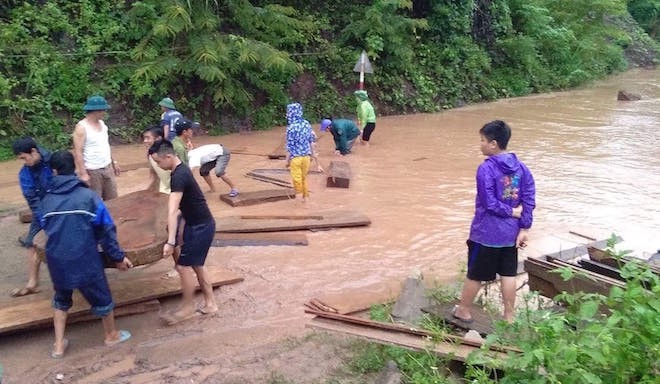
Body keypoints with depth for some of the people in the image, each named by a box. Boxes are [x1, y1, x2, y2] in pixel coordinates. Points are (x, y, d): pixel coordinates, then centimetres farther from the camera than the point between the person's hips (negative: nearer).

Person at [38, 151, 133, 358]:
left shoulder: (46, 201, 0)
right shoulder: (88, 195, -10)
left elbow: (45, 228, 15)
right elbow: (106, 230, -9)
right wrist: (118, 256, 0)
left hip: (57, 261, 4)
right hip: (85, 260, -3)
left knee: (61, 300, 28)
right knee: (102, 298, 19)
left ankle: (59, 346, 31)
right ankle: (111, 335, 38)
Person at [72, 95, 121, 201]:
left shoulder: (102, 123, 7)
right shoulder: (81, 127, -15)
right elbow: (77, 152, -18)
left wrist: (113, 162, 19)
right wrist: (83, 173, -23)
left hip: (107, 167, 7)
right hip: (92, 171, -7)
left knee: (112, 199, 11)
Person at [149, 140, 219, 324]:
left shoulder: (179, 176, -25)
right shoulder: (181, 169, 6)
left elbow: (172, 211, -34)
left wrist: (170, 241, -40)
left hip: (201, 226, -10)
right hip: (197, 223, 10)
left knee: (183, 266, -2)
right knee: (196, 265, 15)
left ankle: (188, 307, 14)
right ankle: (210, 303, 25)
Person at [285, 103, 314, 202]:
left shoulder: (291, 128, -18)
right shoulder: (307, 124, -2)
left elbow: (290, 146, -15)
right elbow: (311, 141, 6)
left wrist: (287, 160, -6)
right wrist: (310, 154, 17)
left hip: (295, 157, -6)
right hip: (306, 156, 6)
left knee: (297, 178, 8)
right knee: (304, 177, 18)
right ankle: (305, 197, 27)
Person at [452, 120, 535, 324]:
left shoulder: (486, 168, -19)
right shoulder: (521, 167, 1)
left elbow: (490, 203, -21)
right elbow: (530, 199, 0)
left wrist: (512, 212, -8)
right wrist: (524, 228, 0)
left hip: (486, 233, -5)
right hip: (511, 234, 6)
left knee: (475, 274, 10)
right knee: (508, 274, 15)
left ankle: (464, 311, 27)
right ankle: (509, 317, 23)